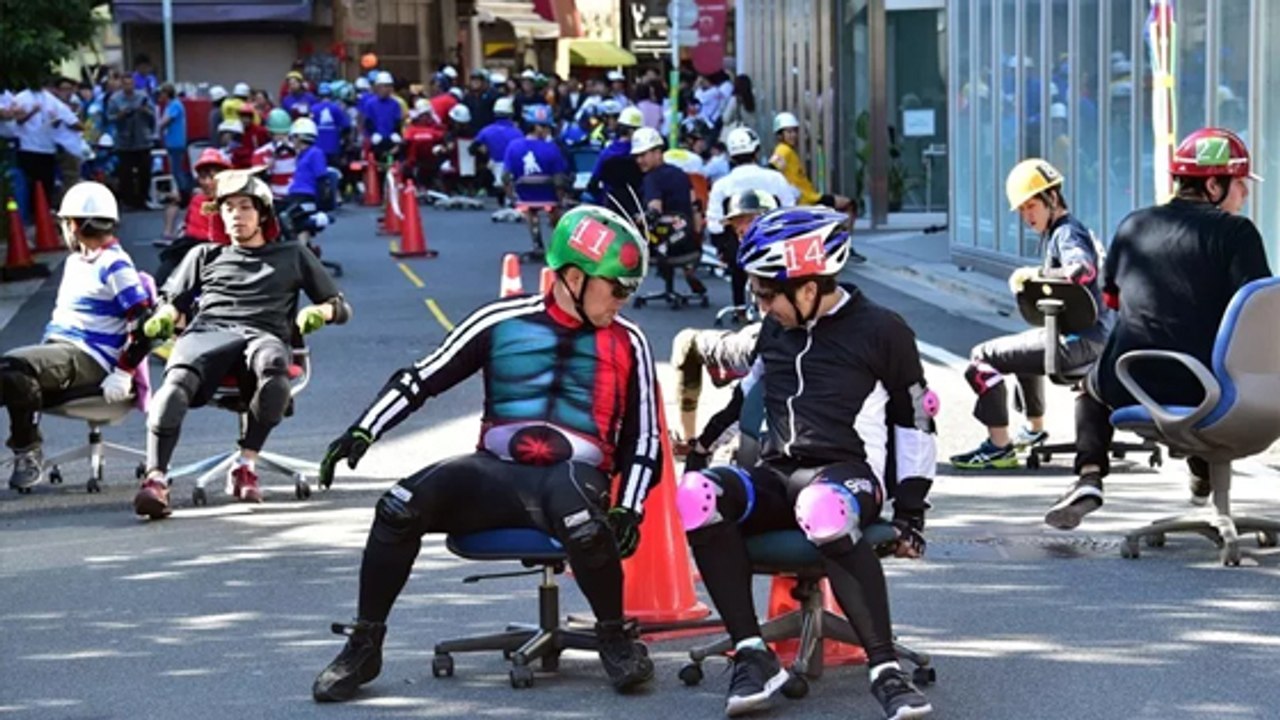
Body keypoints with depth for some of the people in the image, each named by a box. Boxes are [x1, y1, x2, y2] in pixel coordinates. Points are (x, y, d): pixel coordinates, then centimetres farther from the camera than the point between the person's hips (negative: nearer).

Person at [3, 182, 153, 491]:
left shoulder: (114, 266, -9)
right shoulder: (75, 261, 21)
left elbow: (144, 323, -15)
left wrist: (123, 373, -18)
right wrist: (44, 350, 20)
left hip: (89, 358, -9)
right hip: (57, 348, 9)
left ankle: (28, 453, -20)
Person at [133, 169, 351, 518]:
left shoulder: (293, 256, 30)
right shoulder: (205, 256, 34)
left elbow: (341, 307, 25)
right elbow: (172, 301, 28)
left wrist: (320, 311, 1)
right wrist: (162, 317, 4)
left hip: (264, 334, -1)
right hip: (207, 331, 1)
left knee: (273, 367, -41)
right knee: (178, 379, -37)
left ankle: (245, 464, -32)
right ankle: (155, 479, -49)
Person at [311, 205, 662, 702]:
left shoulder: (627, 344, 7)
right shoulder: (503, 322, 4)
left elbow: (644, 438, 10)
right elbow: (421, 379, 7)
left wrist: (628, 511, -4)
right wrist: (363, 432, -5)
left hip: (573, 479, -1)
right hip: (495, 473, 1)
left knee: (586, 527, -38)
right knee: (400, 508, -23)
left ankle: (615, 640, -9)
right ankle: (363, 647, -6)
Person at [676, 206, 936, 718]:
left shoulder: (880, 331, 3)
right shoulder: (771, 333, 19)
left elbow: (914, 421, 6)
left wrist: (910, 513, 2)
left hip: (849, 472, -5)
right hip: (777, 475, 5)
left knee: (823, 509, -43)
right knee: (696, 495, -28)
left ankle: (885, 670, -40)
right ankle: (752, 654, -26)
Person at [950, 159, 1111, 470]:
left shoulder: (1066, 234, -12)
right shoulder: (1064, 231, 19)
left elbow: (1083, 271, -33)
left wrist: (1034, 273, -21)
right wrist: (1029, 285, 6)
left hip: (1079, 341, -11)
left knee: (983, 358, -14)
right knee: (1026, 345, 41)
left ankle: (999, 447, -13)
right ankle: (1034, 429, 51)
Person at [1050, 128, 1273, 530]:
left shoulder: (1133, 226, 9)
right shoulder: (1235, 231, -6)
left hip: (1127, 388, 2)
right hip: (1201, 392, -2)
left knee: (1093, 385, 35)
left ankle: (1089, 476, 12)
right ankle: (1204, 478, 42)